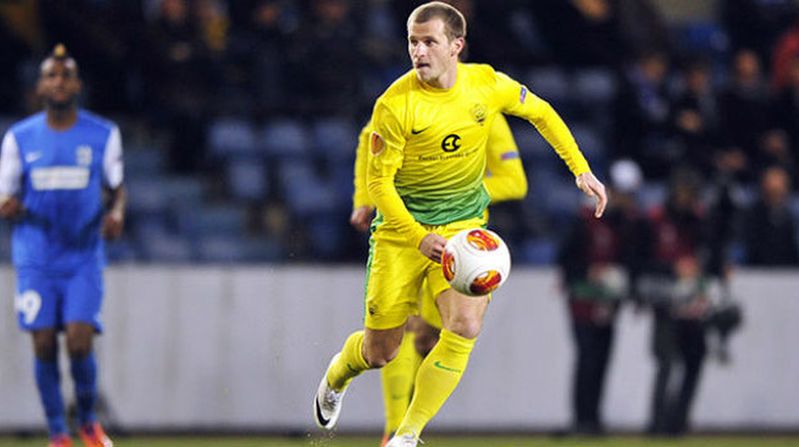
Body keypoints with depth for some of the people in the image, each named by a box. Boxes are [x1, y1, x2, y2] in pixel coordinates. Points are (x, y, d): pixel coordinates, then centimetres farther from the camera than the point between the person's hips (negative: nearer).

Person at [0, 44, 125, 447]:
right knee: (44, 346, -4)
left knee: (79, 343, -13)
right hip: (36, 259, 1)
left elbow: (116, 189, 14)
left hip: (84, 258, -1)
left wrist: (115, 214, -9)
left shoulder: (103, 135, 3)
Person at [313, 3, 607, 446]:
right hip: (402, 227, -2)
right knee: (379, 351, 4)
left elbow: (541, 113, 12)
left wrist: (581, 169, 6)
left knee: (465, 326, -22)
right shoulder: (395, 105, -18)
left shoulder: (486, 85, -8)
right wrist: (419, 239, -25)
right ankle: (336, 374, 42)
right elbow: (378, 183, -13)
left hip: (463, 226, 2)